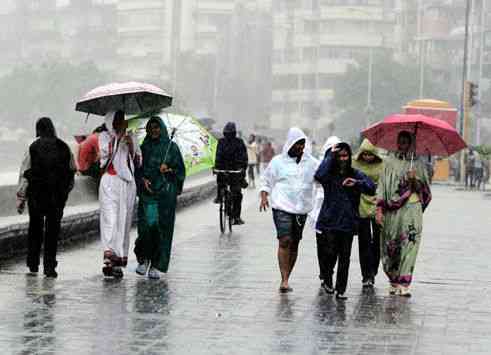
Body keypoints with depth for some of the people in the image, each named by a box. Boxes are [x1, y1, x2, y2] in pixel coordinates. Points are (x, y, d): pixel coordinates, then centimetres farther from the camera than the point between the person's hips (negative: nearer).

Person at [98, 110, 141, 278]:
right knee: (110, 219, -16)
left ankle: (119, 261, 4)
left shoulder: (131, 138, 18)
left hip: (128, 184, 4)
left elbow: (138, 162, 15)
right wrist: (118, 136, -11)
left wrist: (131, 148, -1)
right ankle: (109, 256, -26)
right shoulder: (104, 136, 7)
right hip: (110, 182, -4)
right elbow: (106, 151, -10)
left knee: (124, 220, 0)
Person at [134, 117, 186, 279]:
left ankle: (156, 266, 1)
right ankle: (144, 259, 10)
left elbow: (181, 170, 6)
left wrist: (168, 169, -12)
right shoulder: (144, 147, 10)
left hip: (166, 193, -1)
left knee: (162, 228, -4)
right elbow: (138, 168, 12)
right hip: (147, 191, 1)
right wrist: (143, 179, -7)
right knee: (146, 225, -11)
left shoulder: (172, 147, 5)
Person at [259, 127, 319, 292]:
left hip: (301, 209, 4)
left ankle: (286, 279, 18)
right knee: (284, 241, -15)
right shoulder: (278, 161, 3)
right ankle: (284, 280, -16)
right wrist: (264, 197, -4)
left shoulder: (311, 162, 9)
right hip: (282, 207, -4)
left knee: (295, 243, 7)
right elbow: (266, 180, 9)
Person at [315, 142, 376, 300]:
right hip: (329, 221, -2)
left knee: (344, 257, 3)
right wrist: (330, 156, -14)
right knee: (330, 253, -6)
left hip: (348, 223, 2)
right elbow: (319, 176, -22)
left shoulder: (356, 174, 7)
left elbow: (371, 189, -3)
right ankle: (326, 277, 23)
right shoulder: (329, 174, 1)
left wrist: (357, 183, -19)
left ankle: (341, 290, 11)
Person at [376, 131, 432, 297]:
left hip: (412, 209, 0)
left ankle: (403, 283, -11)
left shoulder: (418, 164, 10)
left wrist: (415, 180, -12)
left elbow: (425, 190, 8)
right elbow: (382, 186, 4)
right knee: (390, 246, 2)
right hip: (392, 209, 1)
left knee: (409, 244, -9)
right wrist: (379, 209, -4)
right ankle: (393, 281, 16)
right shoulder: (389, 161, 9)